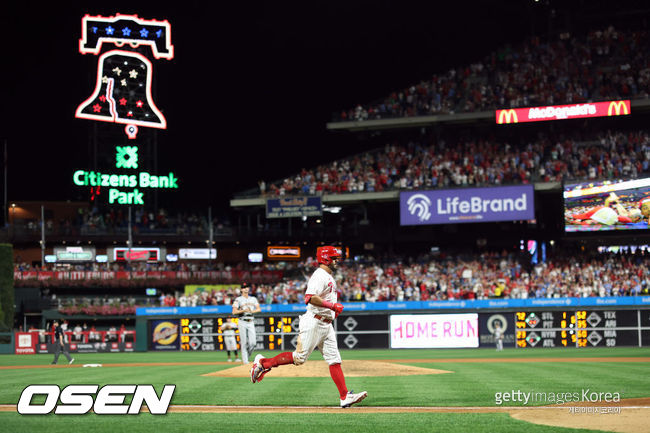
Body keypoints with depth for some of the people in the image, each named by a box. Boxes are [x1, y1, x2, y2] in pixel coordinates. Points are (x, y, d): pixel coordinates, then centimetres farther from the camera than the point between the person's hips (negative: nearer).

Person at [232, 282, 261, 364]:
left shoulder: (253, 299, 14)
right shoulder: (238, 299, 0)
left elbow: (259, 309, 9)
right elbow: (234, 312, -6)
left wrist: (252, 311, -10)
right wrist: (244, 310, -18)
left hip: (251, 323, 4)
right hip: (242, 323, -4)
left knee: (253, 343, -6)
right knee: (244, 343, -5)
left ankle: (247, 355, 18)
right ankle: (245, 361, 1)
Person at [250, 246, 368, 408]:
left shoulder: (329, 277, 20)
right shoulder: (320, 275, -12)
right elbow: (310, 298, -26)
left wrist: (334, 309, 16)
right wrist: (333, 306, -22)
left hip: (326, 325, 10)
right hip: (314, 323, -10)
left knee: (334, 360, 2)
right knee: (299, 357, -7)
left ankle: (345, 397, -2)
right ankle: (263, 363, 7)